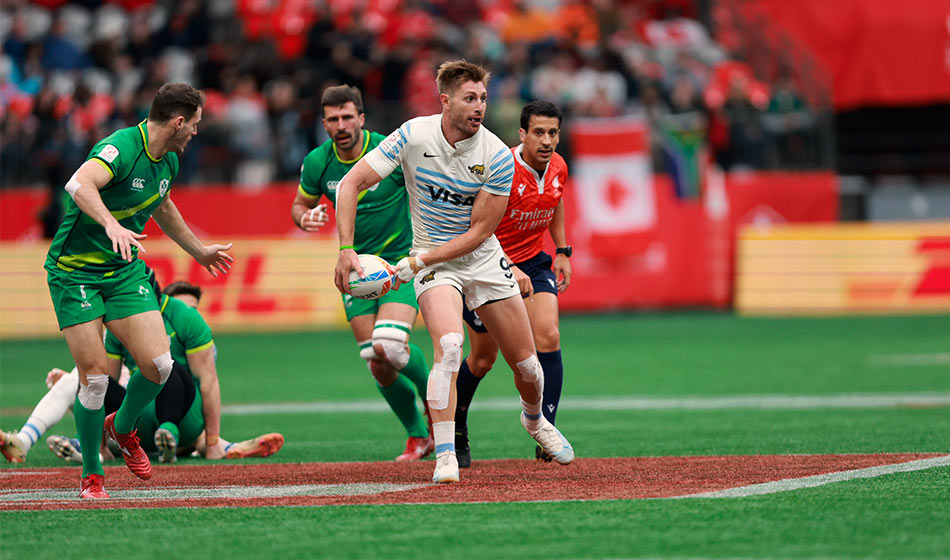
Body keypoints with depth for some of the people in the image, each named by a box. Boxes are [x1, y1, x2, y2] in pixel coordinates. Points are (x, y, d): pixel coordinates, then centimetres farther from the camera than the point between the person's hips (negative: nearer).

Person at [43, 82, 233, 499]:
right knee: (95, 375, -11)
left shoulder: (168, 160, 5)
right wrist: (112, 225, -58)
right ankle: (90, 475, 8)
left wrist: (199, 251, 37)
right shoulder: (121, 148, -23)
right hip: (75, 272, -7)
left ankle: (122, 427, 22)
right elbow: (80, 183, -43)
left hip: (125, 272, 7)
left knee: (158, 364, -9)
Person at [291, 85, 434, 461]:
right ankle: (417, 436, 19)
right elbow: (300, 205, 13)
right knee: (378, 367, -3)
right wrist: (305, 218, -11)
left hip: (403, 260, -4)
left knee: (390, 345, -24)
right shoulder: (318, 162, -4)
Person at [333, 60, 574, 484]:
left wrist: (416, 262, -21)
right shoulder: (413, 136, -17)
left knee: (527, 365, 7)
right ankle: (445, 457, -25)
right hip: (432, 261, -2)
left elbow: (478, 231, -14)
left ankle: (534, 420, 41)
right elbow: (351, 183, -14)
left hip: (483, 258, 2)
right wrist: (346, 250, -24)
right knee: (449, 345, -29)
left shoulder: (498, 157, -17)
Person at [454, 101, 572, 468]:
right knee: (483, 359, 5)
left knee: (548, 337, -18)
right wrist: (509, 269, -37)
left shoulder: (558, 167, -6)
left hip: (533, 262, 4)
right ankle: (455, 430, 32)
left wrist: (562, 251, 14)